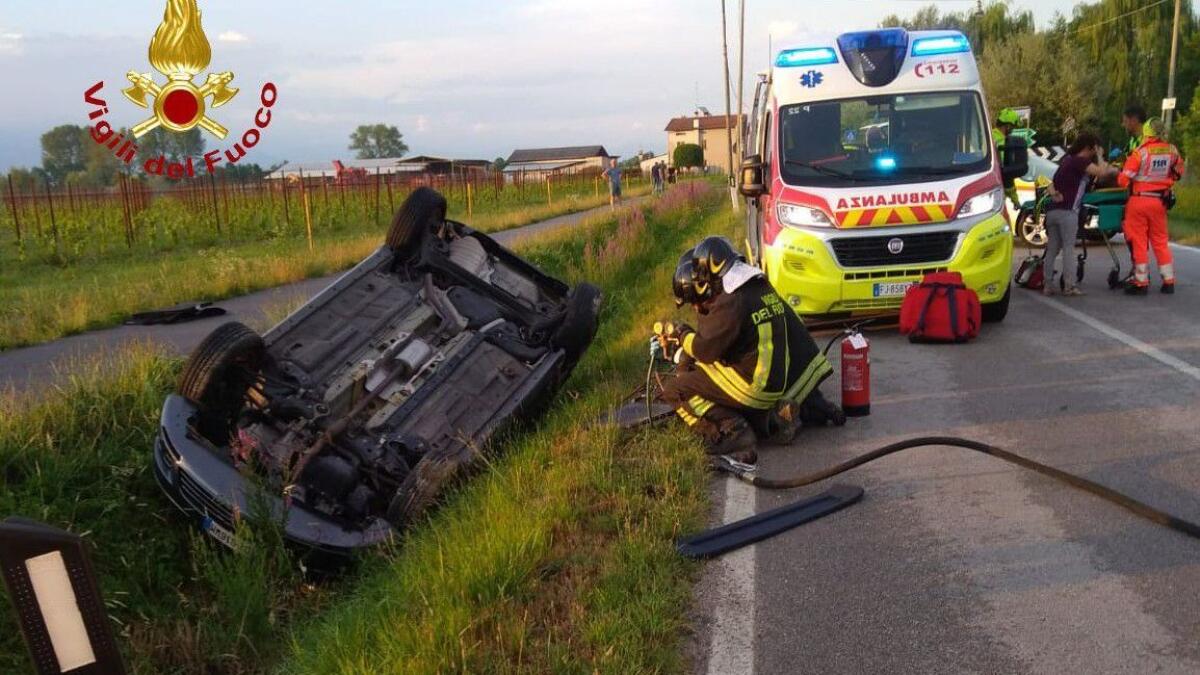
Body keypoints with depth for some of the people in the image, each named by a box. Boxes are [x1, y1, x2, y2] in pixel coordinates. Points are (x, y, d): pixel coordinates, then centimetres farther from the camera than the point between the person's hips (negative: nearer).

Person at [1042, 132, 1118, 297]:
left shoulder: (1067, 160, 22)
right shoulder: (1080, 161, -5)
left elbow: (1053, 182, 20)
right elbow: (1101, 172, -16)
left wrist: (1053, 192, -1)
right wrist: (1100, 156, 1)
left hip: (1052, 210, 8)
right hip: (1067, 211, -8)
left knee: (1052, 249, 7)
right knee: (1069, 248, -7)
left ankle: (1047, 285, 5)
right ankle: (1069, 286, -9)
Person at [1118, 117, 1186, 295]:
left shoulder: (1140, 152, -14)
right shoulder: (1172, 151, 0)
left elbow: (1123, 180, -14)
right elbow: (1178, 173, 15)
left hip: (1139, 200, -4)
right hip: (1160, 202, 4)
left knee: (1138, 242, 3)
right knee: (1160, 240, 14)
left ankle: (1141, 282, 4)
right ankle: (1169, 281, 17)